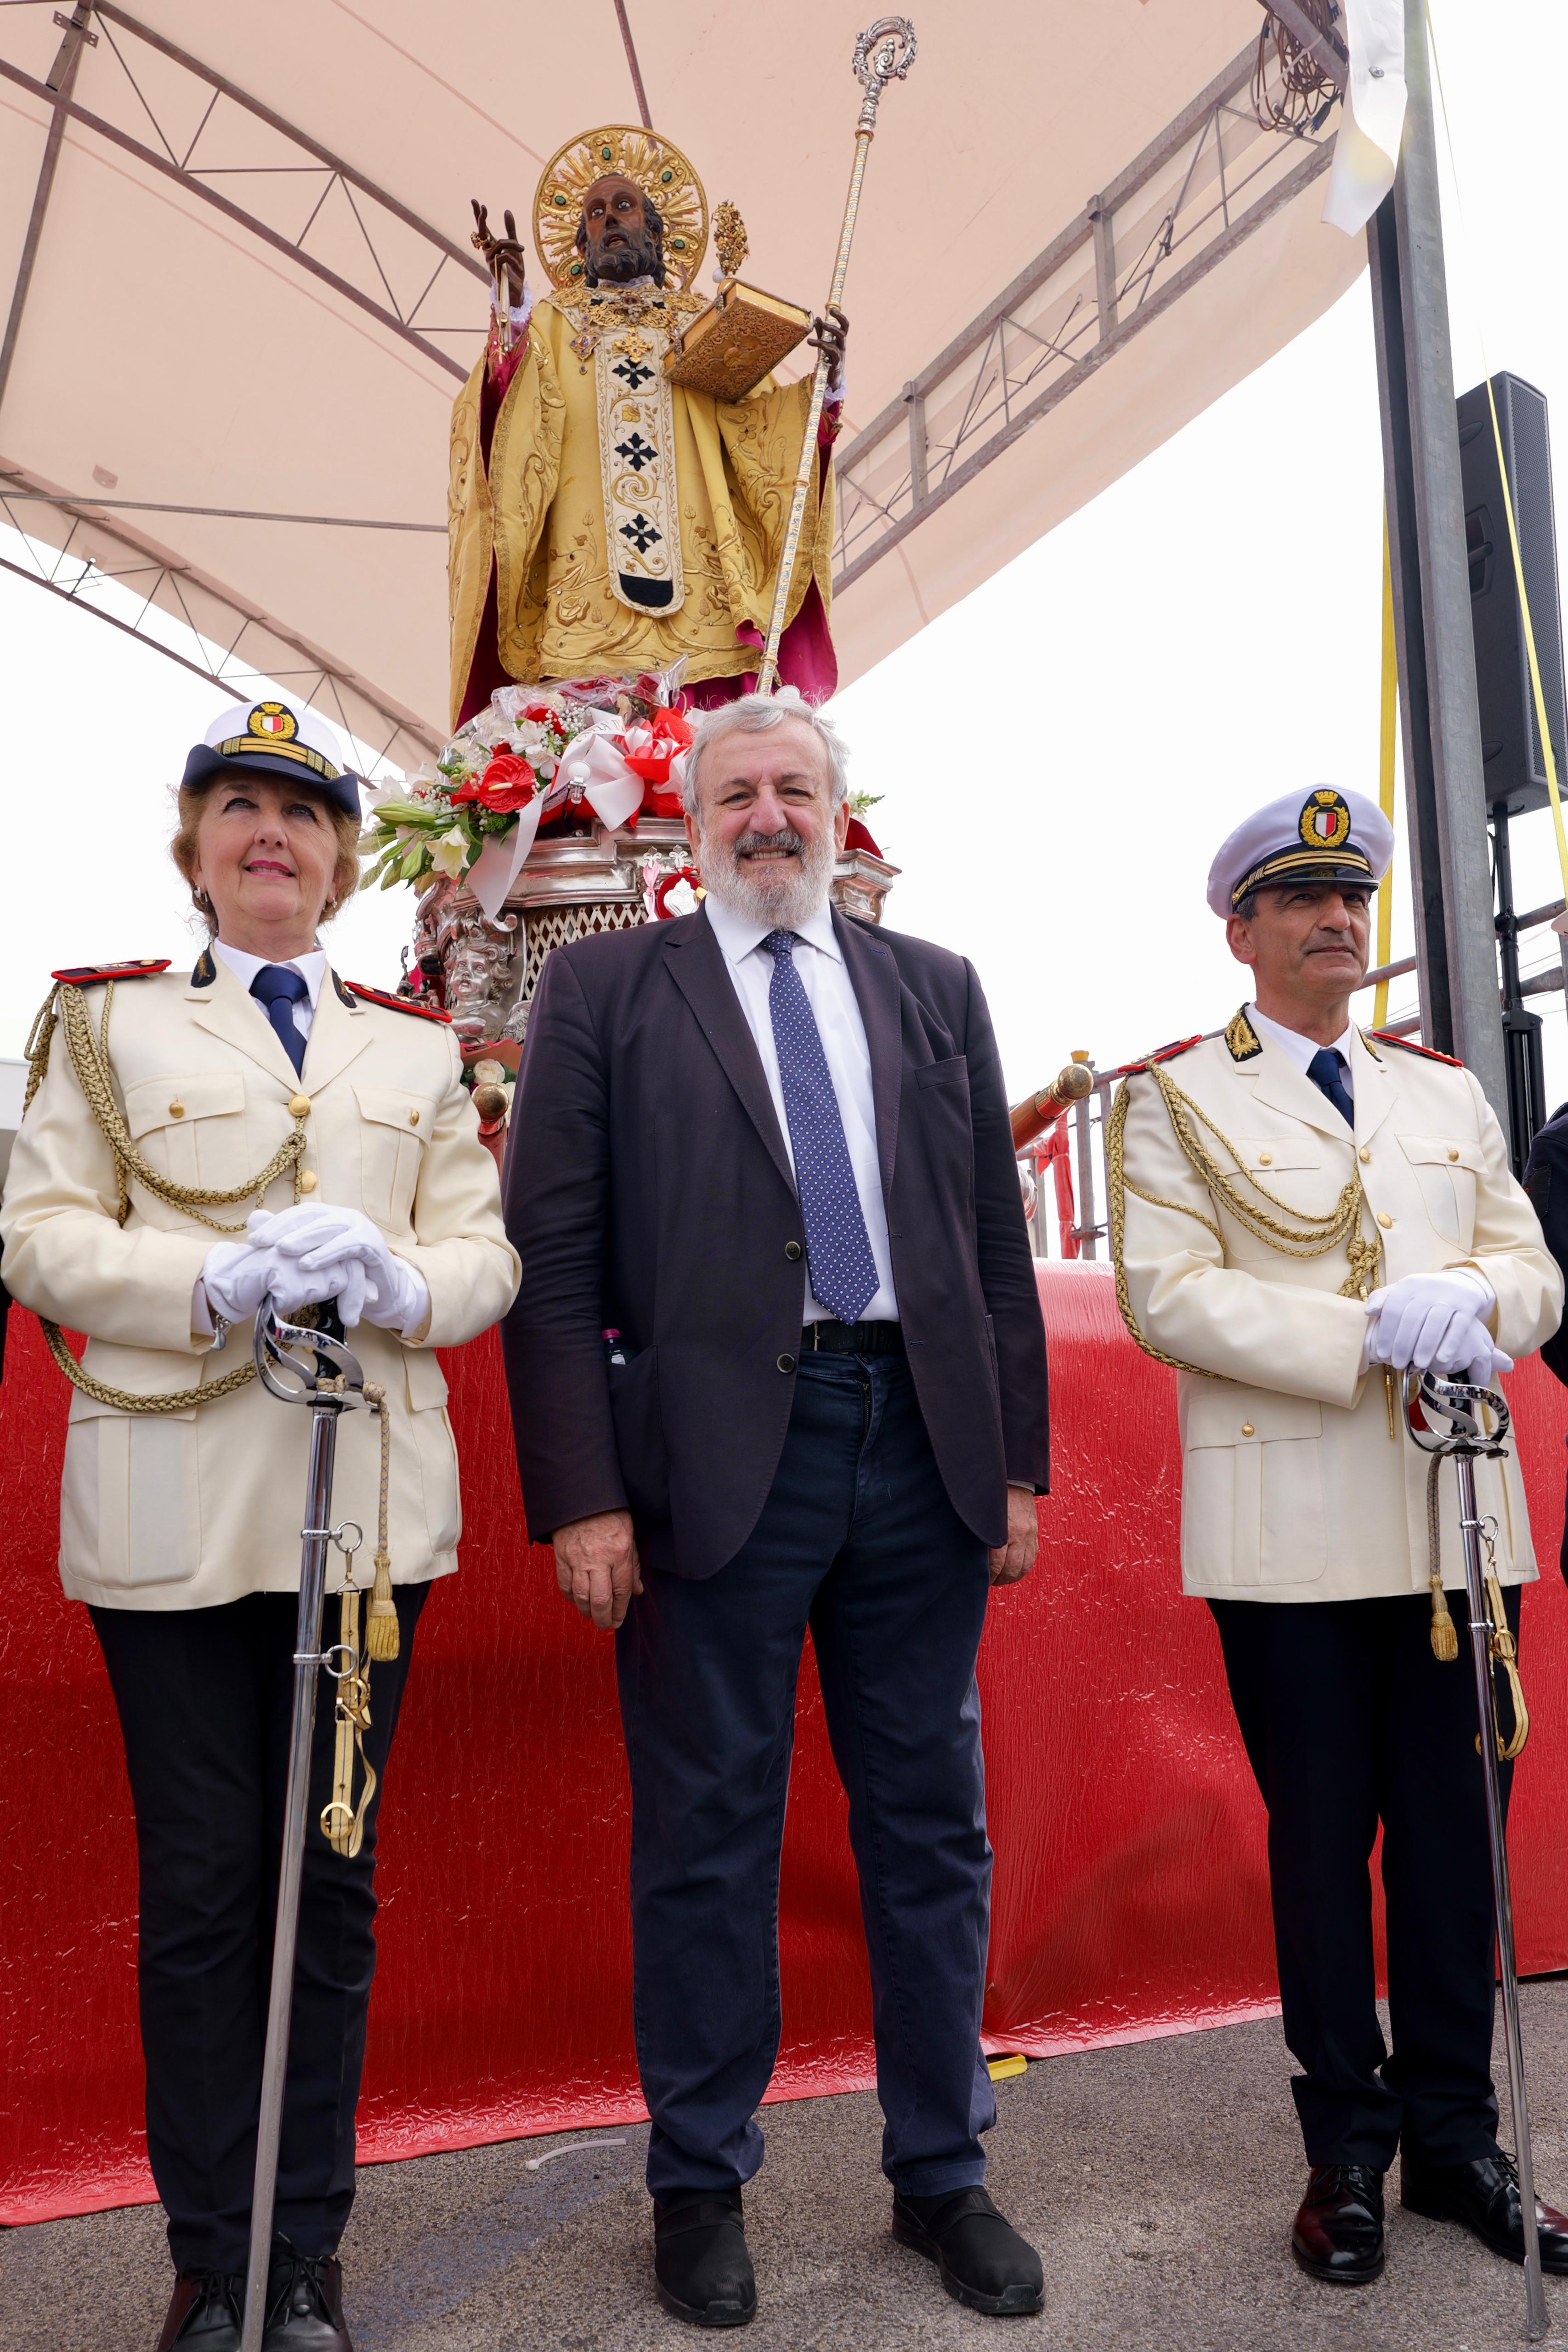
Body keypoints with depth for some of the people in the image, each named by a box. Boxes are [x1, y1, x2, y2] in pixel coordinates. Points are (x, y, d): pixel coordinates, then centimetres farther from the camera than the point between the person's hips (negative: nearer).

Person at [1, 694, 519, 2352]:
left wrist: (398, 1280, -14)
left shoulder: (419, 1052, 15)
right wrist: (217, 1282, -16)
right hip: (173, 1511, -1)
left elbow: (489, 1254, 8)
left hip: (372, 1500, 2)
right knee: (201, 1883, 6)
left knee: (333, 1879, 9)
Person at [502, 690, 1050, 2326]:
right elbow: (553, 1257, -3)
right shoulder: (603, 989, 3)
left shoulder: (935, 990, 12)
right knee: (708, 1835, 9)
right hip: (717, 1454, -3)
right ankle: (701, 2184, 29)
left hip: (922, 1450, 3)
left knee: (932, 1825, 13)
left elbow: (998, 1238, 11)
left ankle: (942, 2172, 32)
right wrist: (579, 1496, -10)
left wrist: (1018, 1460, 6)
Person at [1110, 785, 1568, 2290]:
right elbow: (1167, 1295, -11)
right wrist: (1370, 1338, -18)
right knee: (1322, 1837, 7)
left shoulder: (1446, 1093, 17)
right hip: (1292, 1533, -4)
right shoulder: (1174, 1100, 2)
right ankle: (1347, 2151, 24)